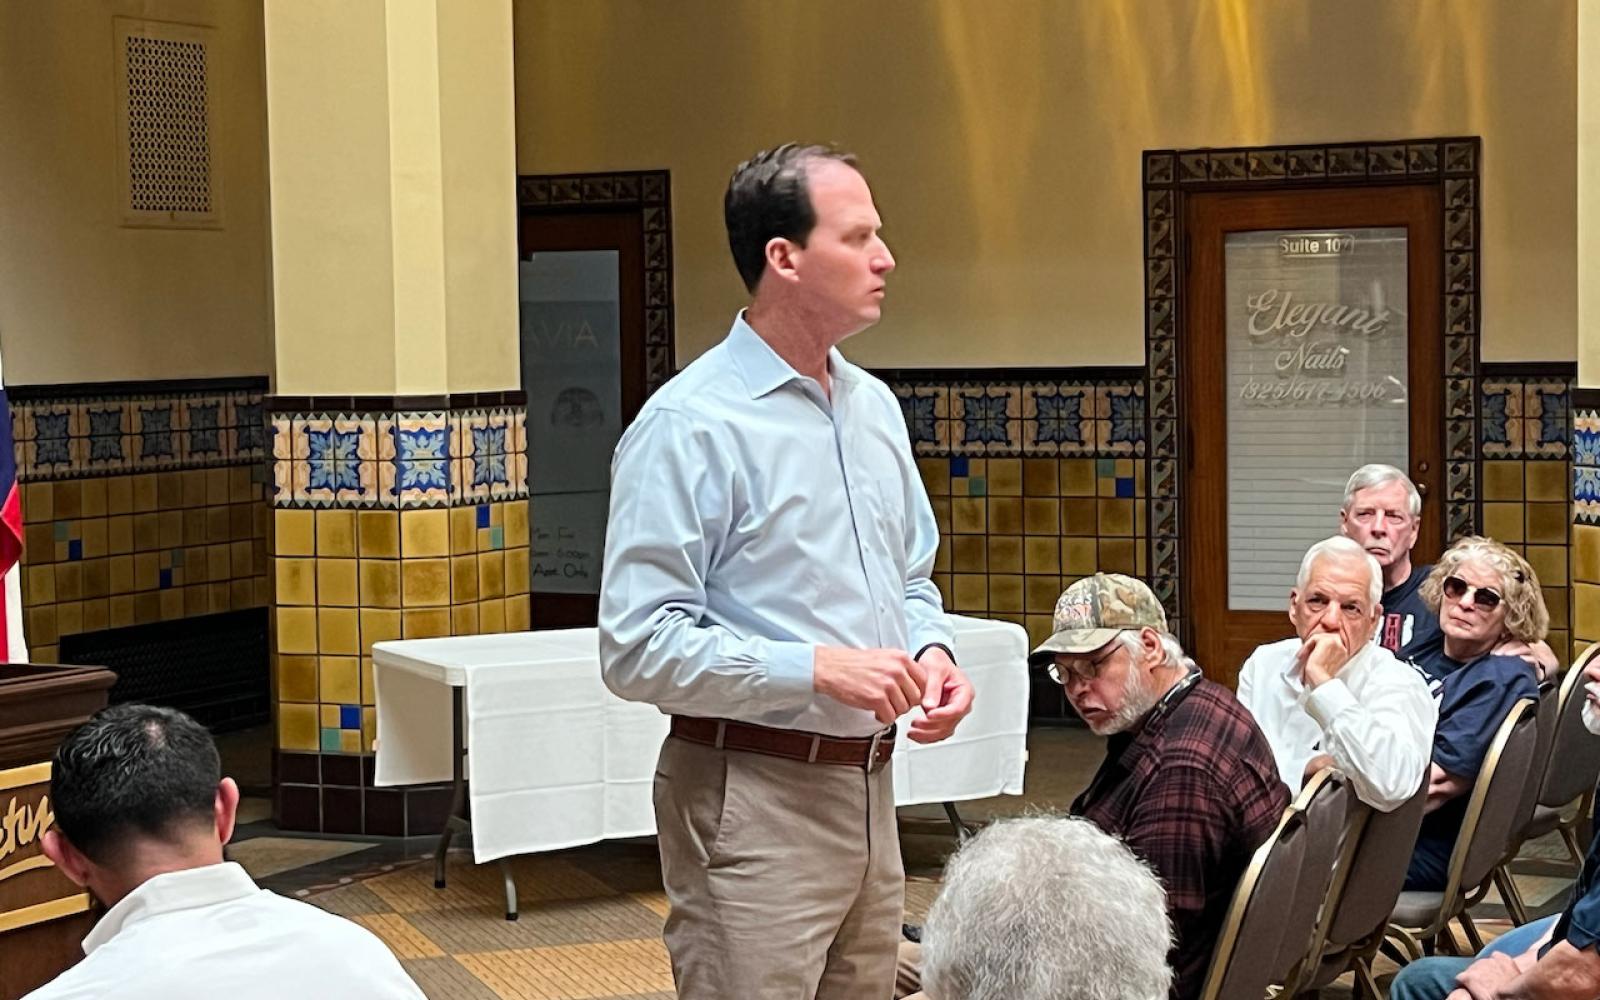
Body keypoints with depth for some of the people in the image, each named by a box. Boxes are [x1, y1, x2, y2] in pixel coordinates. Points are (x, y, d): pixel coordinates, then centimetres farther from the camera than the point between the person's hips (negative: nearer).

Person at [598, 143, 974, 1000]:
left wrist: (930, 649, 1)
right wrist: (817, 667, -23)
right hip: (753, 802, -7)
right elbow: (638, 648, -20)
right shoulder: (689, 426, -14)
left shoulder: (876, 407, 11)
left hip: (869, 790, 8)